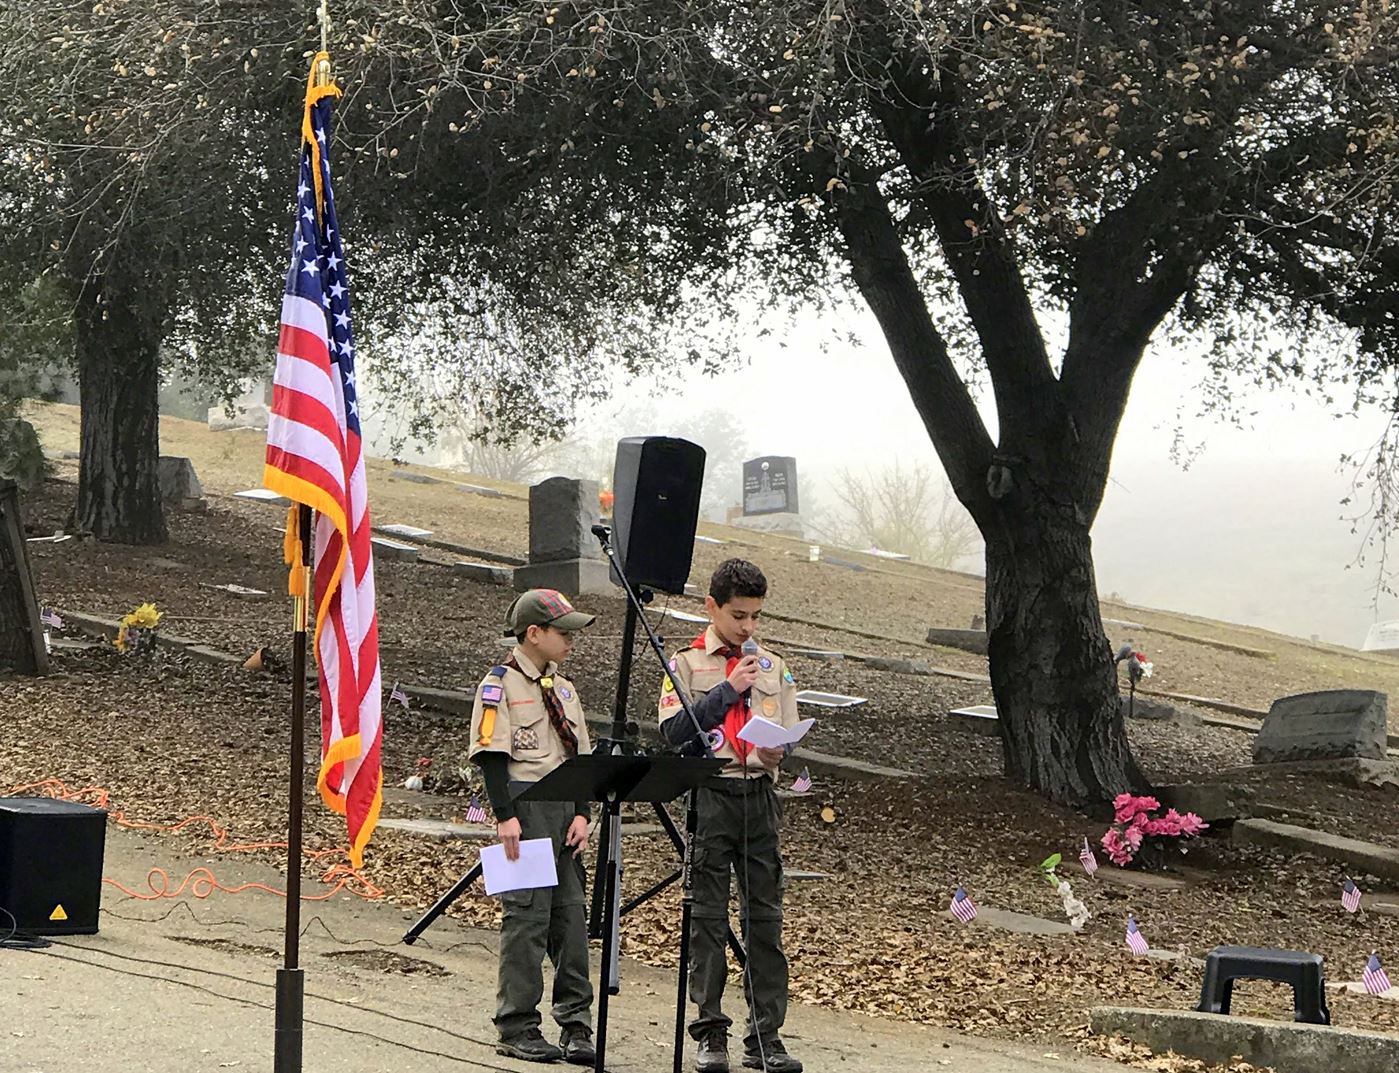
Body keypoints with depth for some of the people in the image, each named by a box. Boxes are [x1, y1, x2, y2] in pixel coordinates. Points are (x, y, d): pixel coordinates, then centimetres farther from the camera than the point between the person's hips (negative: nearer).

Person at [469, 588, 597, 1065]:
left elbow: (580, 755, 17)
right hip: (526, 807, -7)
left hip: (565, 807, 7)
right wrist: (505, 816, -18)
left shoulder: (564, 689, 18)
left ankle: (576, 1025, 8)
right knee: (527, 915, -8)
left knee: (572, 915, 5)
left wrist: (581, 813, 5)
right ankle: (517, 1028, -1)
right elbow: (491, 754, -11)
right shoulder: (500, 685, -5)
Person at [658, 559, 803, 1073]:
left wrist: (778, 750, -10)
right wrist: (728, 689, -12)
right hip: (709, 794, -3)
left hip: (760, 795, 3)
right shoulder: (685, 665, 4)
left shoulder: (773, 667, 14)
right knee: (709, 917, 0)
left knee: (765, 917, 1)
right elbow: (674, 732, -8)